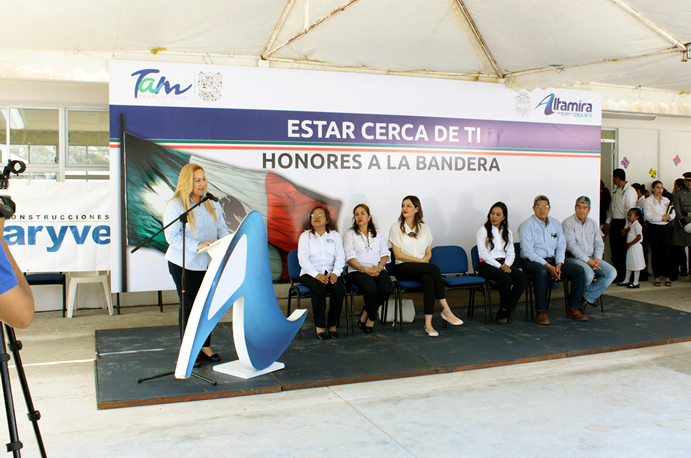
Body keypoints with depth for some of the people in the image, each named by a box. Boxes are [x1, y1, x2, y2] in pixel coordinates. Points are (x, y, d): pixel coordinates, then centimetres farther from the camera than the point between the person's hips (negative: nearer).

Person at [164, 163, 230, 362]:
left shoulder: (212, 204, 10)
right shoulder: (175, 205, -8)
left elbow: (221, 229, 10)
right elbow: (172, 236, -16)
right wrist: (197, 246, -26)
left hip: (208, 262, 5)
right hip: (184, 264, -5)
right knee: (188, 305, 3)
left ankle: (205, 346, 19)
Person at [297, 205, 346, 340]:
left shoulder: (335, 236, 16)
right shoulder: (305, 236, 10)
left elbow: (340, 257, 5)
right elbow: (303, 259, -3)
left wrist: (335, 273, -15)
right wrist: (317, 275, -18)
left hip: (331, 273, 2)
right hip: (310, 274, -1)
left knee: (339, 289, -30)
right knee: (319, 288, -34)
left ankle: (332, 324, -12)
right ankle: (319, 325, -19)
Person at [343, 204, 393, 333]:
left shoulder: (378, 234, 23)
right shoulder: (350, 234, 12)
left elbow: (385, 254, 12)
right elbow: (350, 257, 0)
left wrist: (380, 267, -10)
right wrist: (364, 269, -16)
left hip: (377, 270, 3)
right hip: (357, 271, -3)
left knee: (387, 289, -30)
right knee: (370, 288, -35)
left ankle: (366, 314, -7)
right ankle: (372, 317, -7)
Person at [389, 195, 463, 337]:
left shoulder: (424, 228, 15)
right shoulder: (396, 227, 4)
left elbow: (428, 254, 14)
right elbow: (398, 254, -5)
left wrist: (423, 261, -10)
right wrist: (419, 260, -14)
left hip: (421, 269, 3)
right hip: (402, 268, -3)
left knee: (429, 279, -36)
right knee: (434, 268, -32)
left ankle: (428, 323, -38)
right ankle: (446, 310, -30)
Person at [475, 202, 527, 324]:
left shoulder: (507, 232, 18)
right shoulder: (483, 230, 2)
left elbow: (511, 253, 12)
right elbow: (483, 253, -7)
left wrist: (507, 265, -9)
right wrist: (499, 266, -15)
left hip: (504, 264, 5)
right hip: (487, 265, -5)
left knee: (522, 278, -25)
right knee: (506, 279, -34)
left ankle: (505, 312, -19)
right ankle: (504, 309, -7)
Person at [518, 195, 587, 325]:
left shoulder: (556, 224, 12)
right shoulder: (527, 225, -6)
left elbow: (561, 246, 10)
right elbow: (528, 251, -14)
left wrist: (558, 265, -9)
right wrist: (548, 266, -20)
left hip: (552, 260, 6)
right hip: (531, 261, -6)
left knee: (578, 270, -14)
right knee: (542, 271, -39)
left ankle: (574, 308, -6)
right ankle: (540, 312, -30)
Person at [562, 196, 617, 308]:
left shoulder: (593, 223, 17)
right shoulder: (568, 223, -4)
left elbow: (599, 244, 14)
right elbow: (571, 246, -13)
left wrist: (597, 258, -7)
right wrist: (587, 260, -18)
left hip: (592, 258, 6)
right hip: (573, 258, -6)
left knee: (612, 273, -16)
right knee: (588, 274, -34)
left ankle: (586, 297, -7)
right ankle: (592, 295, 3)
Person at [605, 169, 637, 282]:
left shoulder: (629, 191, -13)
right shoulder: (615, 190, 12)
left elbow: (630, 210, -16)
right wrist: (608, 221, 15)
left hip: (623, 223, -8)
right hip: (614, 222, 8)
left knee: (622, 251, -2)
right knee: (614, 250, 10)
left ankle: (623, 276, 6)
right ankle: (616, 273, 18)